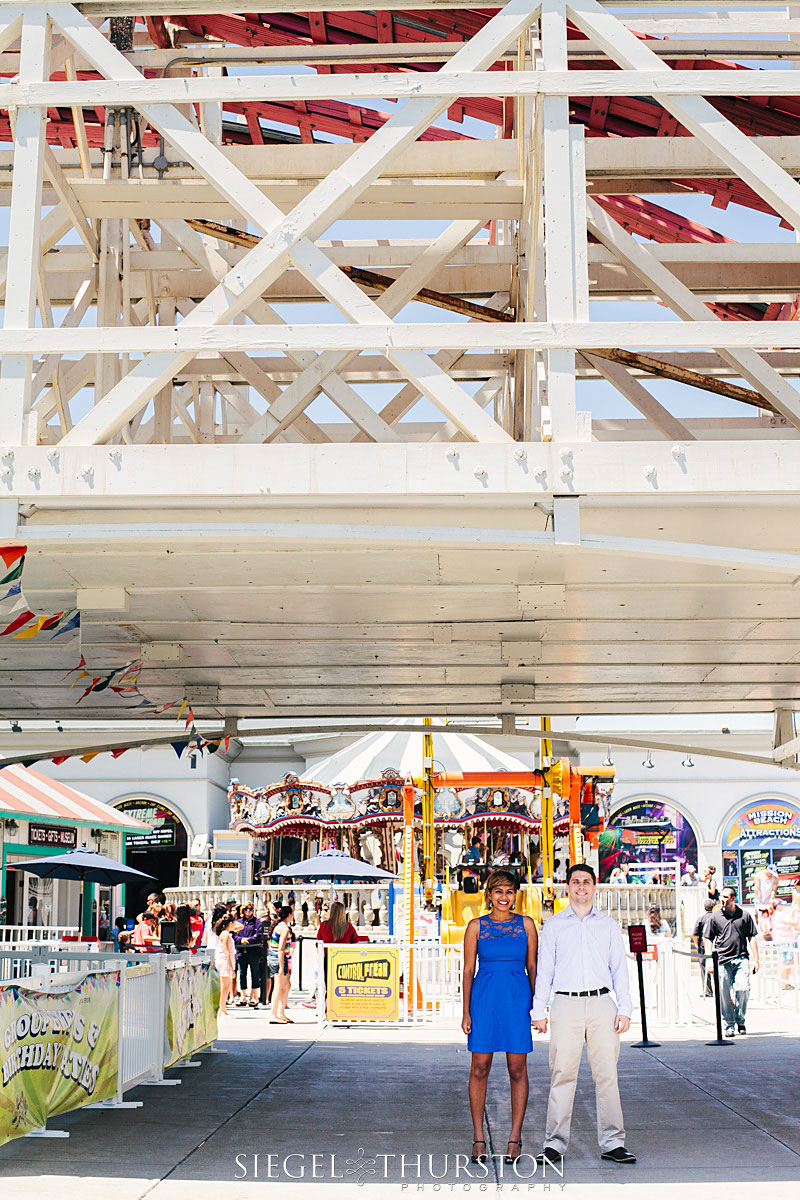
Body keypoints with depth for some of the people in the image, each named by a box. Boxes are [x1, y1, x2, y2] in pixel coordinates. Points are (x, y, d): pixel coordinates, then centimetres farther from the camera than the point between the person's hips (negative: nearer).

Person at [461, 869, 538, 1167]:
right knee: (479, 1069, 1)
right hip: (484, 999, 0)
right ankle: (478, 1138, 11)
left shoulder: (526, 924, 6)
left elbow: (532, 967, 8)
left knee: (517, 1069, 2)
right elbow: (468, 970, 5)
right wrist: (466, 1011, 0)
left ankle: (515, 1137, 11)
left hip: (518, 998, 0)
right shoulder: (476, 926, 4)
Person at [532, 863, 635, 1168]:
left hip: (602, 1005, 1)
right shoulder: (553, 925, 12)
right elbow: (544, 970, 11)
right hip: (566, 1005, -1)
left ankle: (612, 1143, 5)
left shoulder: (608, 925, 14)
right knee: (562, 1075, -3)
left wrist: (624, 1009, 4)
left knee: (606, 1074, -1)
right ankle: (555, 1144, 2)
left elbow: (619, 968, 13)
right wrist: (539, 1011, 4)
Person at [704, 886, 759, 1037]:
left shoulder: (745, 916, 9)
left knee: (743, 989, -12)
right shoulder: (715, 917, 8)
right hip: (722, 960, 0)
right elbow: (708, 939, 11)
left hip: (741, 959, 0)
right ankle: (729, 1024, 9)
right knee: (724, 993, -2)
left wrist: (755, 960, 5)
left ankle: (740, 1020, 8)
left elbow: (752, 938, 12)